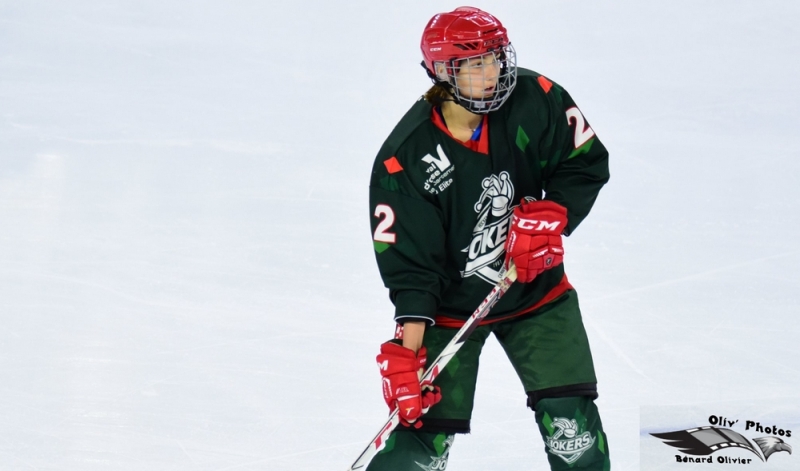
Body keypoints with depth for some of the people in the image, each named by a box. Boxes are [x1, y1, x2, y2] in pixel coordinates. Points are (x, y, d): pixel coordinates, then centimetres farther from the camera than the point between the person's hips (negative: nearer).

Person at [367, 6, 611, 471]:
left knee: (570, 416, -4)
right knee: (423, 425, -5)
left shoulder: (535, 101, -15)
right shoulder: (406, 157, -21)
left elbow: (587, 163, -3)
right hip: (450, 305, -2)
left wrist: (552, 214, -20)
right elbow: (408, 265, -19)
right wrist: (407, 352, -25)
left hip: (536, 289, 2)